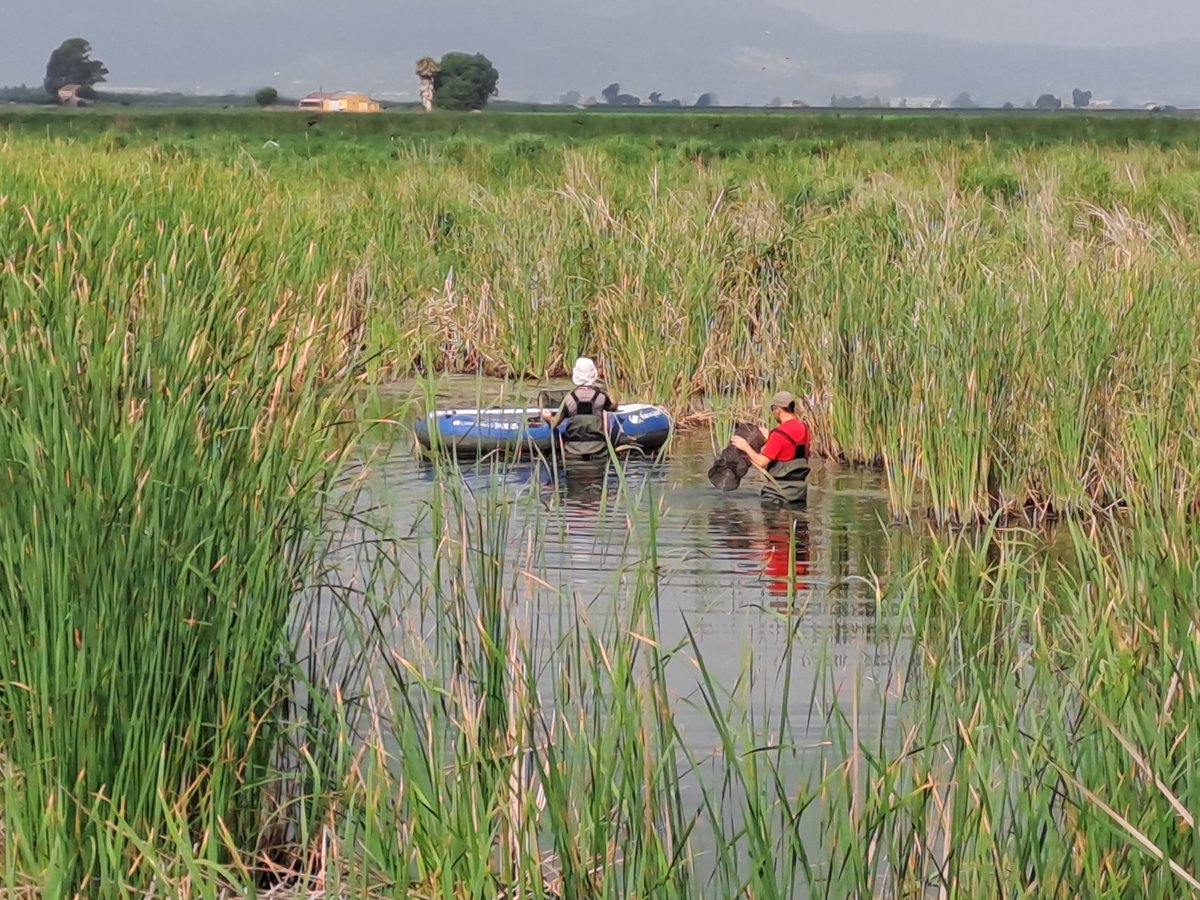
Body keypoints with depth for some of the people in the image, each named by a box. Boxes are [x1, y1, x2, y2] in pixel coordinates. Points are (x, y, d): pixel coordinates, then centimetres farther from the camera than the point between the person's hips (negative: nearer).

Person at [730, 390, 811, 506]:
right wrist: (770, 439, 21)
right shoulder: (803, 428, 4)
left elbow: (761, 462, -21)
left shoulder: (780, 433, -19)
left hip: (781, 489, -8)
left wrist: (746, 447, -7)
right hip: (801, 488, 8)